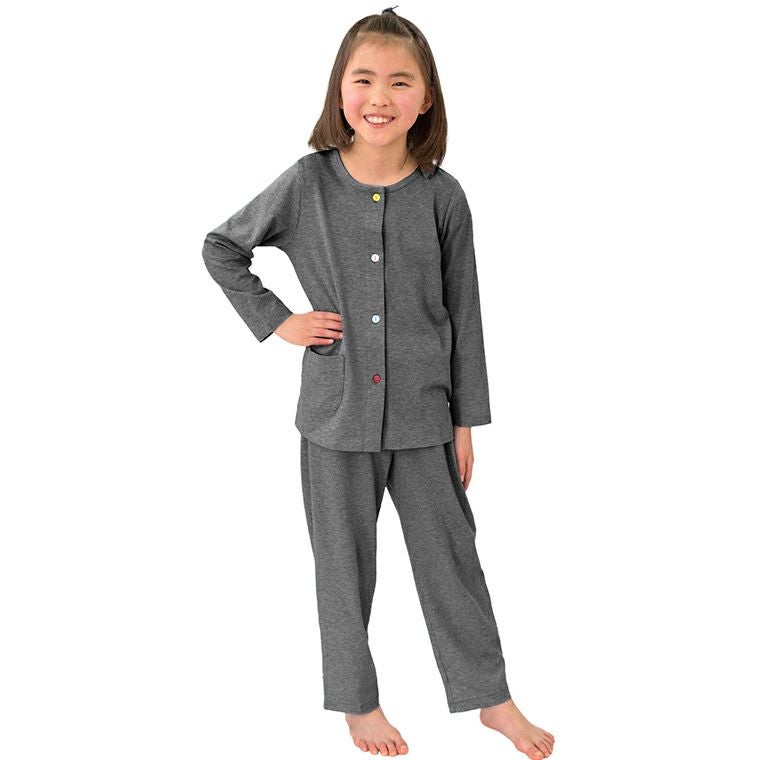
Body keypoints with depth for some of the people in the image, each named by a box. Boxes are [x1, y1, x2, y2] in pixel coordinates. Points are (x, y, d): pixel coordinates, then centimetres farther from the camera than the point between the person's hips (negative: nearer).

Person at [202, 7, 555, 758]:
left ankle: (490, 698, 27)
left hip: (424, 414, 1)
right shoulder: (307, 183, -6)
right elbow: (220, 248, 7)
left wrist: (466, 419, 3)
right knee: (345, 563, 12)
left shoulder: (442, 195, -4)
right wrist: (274, 320, -3)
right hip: (337, 414, 0)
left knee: (451, 558, 10)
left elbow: (463, 314, 1)